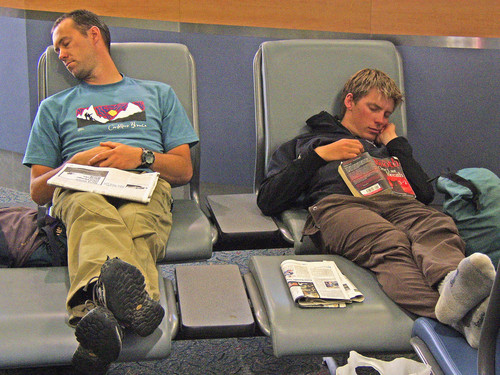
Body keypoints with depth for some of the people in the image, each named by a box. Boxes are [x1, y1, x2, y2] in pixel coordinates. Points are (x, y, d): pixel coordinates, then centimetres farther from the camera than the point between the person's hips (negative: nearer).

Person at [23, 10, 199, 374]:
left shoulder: (158, 94, 32)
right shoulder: (55, 107, 34)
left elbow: (184, 169, 22)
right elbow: (38, 190, 24)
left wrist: (141, 156, 1)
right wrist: (77, 162, 3)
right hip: (78, 188, 0)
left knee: (136, 226, -40)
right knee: (92, 213, -42)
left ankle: (94, 307, -70)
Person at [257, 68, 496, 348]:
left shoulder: (385, 149, 43)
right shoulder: (302, 144, 35)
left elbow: (426, 194, 23)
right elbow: (268, 201, 17)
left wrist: (394, 142, 29)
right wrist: (319, 155, 11)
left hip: (394, 201, 3)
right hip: (335, 202, -3)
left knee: (437, 225, -36)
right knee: (388, 241, -40)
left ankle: (453, 284, -70)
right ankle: (456, 313, -68)